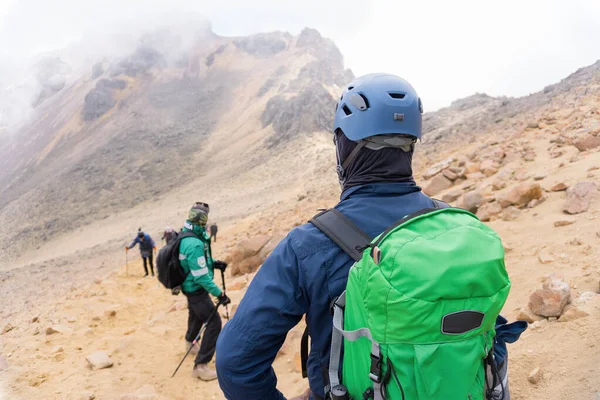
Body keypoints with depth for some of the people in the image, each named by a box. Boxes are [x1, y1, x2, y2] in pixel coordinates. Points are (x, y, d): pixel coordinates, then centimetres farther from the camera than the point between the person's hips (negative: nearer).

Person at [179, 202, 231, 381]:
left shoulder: (185, 235, -1)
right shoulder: (194, 244, -32)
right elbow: (201, 276, -30)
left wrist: (213, 262, 10)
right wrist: (219, 294, -25)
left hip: (190, 286, 10)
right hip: (196, 289, -10)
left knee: (196, 314, 32)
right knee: (214, 323, -10)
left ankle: (189, 340, 59)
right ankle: (201, 365, -7)